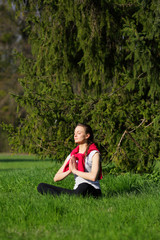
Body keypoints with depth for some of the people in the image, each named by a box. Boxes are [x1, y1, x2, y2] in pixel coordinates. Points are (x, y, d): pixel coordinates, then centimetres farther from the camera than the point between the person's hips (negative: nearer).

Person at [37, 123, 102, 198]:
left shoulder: (94, 153, -1)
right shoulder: (72, 156, 16)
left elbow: (93, 177, -19)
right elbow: (56, 178, 13)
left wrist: (75, 171, -8)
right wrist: (69, 171, -5)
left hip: (92, 191, -6)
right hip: (77, 191, 6)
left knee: (83, 187, -45)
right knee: (41, 186, -12)